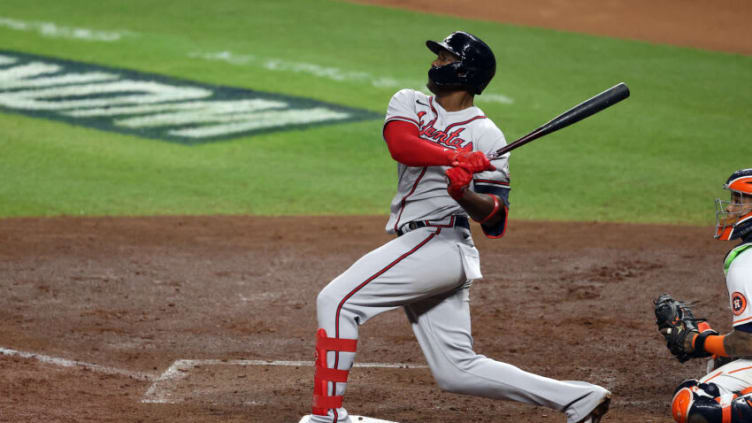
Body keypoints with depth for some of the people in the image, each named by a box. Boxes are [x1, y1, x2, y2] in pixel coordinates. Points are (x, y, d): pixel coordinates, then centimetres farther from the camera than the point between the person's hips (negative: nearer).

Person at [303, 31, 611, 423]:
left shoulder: (485, 135, -3)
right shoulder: (409, 103, 13)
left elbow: (494, 214, -7)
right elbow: (400, 144, -11)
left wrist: (464, 195, -28)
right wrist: (458, 158, -26)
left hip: (440, 241, -7)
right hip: (417, 246, 7)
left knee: (336, 300, -15)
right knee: (457, 371, 7)